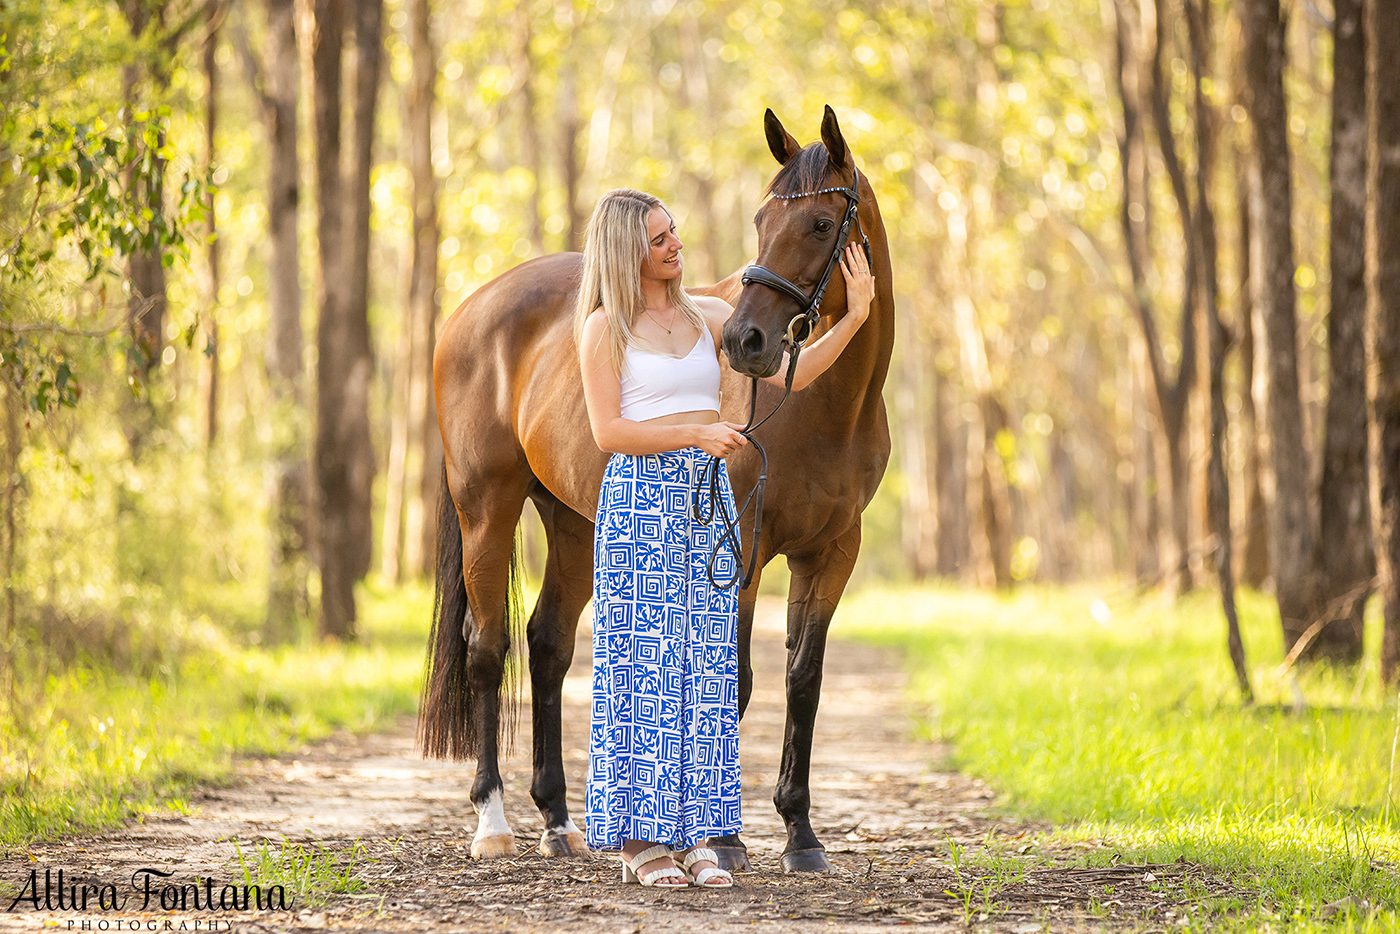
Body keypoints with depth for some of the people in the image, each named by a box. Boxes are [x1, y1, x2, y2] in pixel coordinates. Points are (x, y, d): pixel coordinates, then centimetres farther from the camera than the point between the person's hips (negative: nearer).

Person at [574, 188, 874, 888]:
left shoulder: (707, 316, 11)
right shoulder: (604, 327, -3)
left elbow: (789, 374, 5)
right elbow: (608, 431, -9)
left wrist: (855, 317, -7)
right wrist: (696, 433, -19)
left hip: (708, 493, 5)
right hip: (640, 497, -5)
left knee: (707, 665, 4)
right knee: (641, 660, -3)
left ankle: (692, 833, 9)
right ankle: (640, 837, 3)